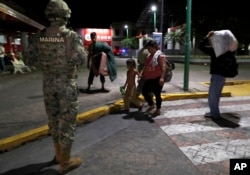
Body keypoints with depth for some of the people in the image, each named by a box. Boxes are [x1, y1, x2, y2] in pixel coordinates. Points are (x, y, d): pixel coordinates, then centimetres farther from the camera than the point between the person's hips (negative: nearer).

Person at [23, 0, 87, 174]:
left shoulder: (39, 36, 2)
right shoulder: (72, 35, -13)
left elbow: (28, 59, 3)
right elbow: (80, 59, -23)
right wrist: (83, 52, -2)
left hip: (48, 83, 6)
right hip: (67, 84, -5)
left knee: (54, 119, 19)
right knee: (67, 121, 5)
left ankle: (59, 154, 36)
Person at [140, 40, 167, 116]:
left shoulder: (160, 55, -13)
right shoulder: (149, 56, 15)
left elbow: (163, 67, -21)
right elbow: (146, 66, 22)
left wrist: (162, 77, -30)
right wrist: (142, 73, 13)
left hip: (157, 79, -9)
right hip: (149, 79, 9)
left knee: (157, 94, 2)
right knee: (144, 91, 12)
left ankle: (158, 110, 20)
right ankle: (151, 105, 32)